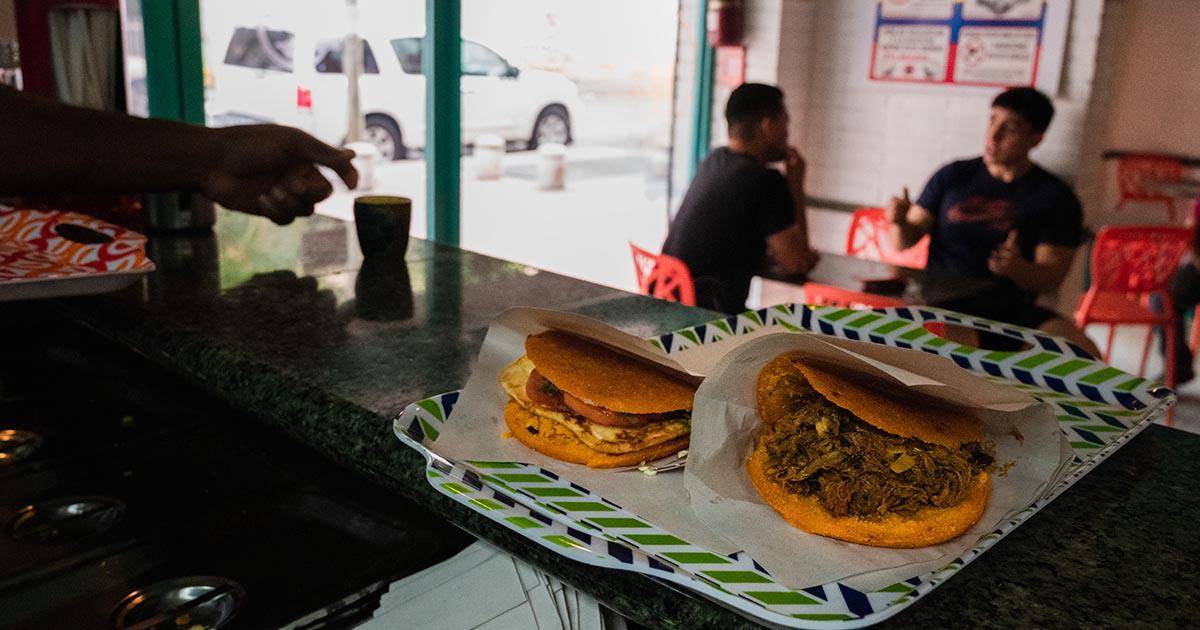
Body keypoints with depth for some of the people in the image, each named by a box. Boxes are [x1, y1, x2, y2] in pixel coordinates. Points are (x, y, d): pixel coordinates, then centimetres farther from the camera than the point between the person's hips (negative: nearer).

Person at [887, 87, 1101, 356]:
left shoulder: (1056, 197, 6)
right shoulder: (953, 176, 11)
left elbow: (1051, 280, 0)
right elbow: (907, 242, 10)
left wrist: (1016, 268, -22)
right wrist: (901, 221, -14)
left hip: (1011, 308, 1)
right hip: (944, 305, 0)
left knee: (1086, 355, -24)